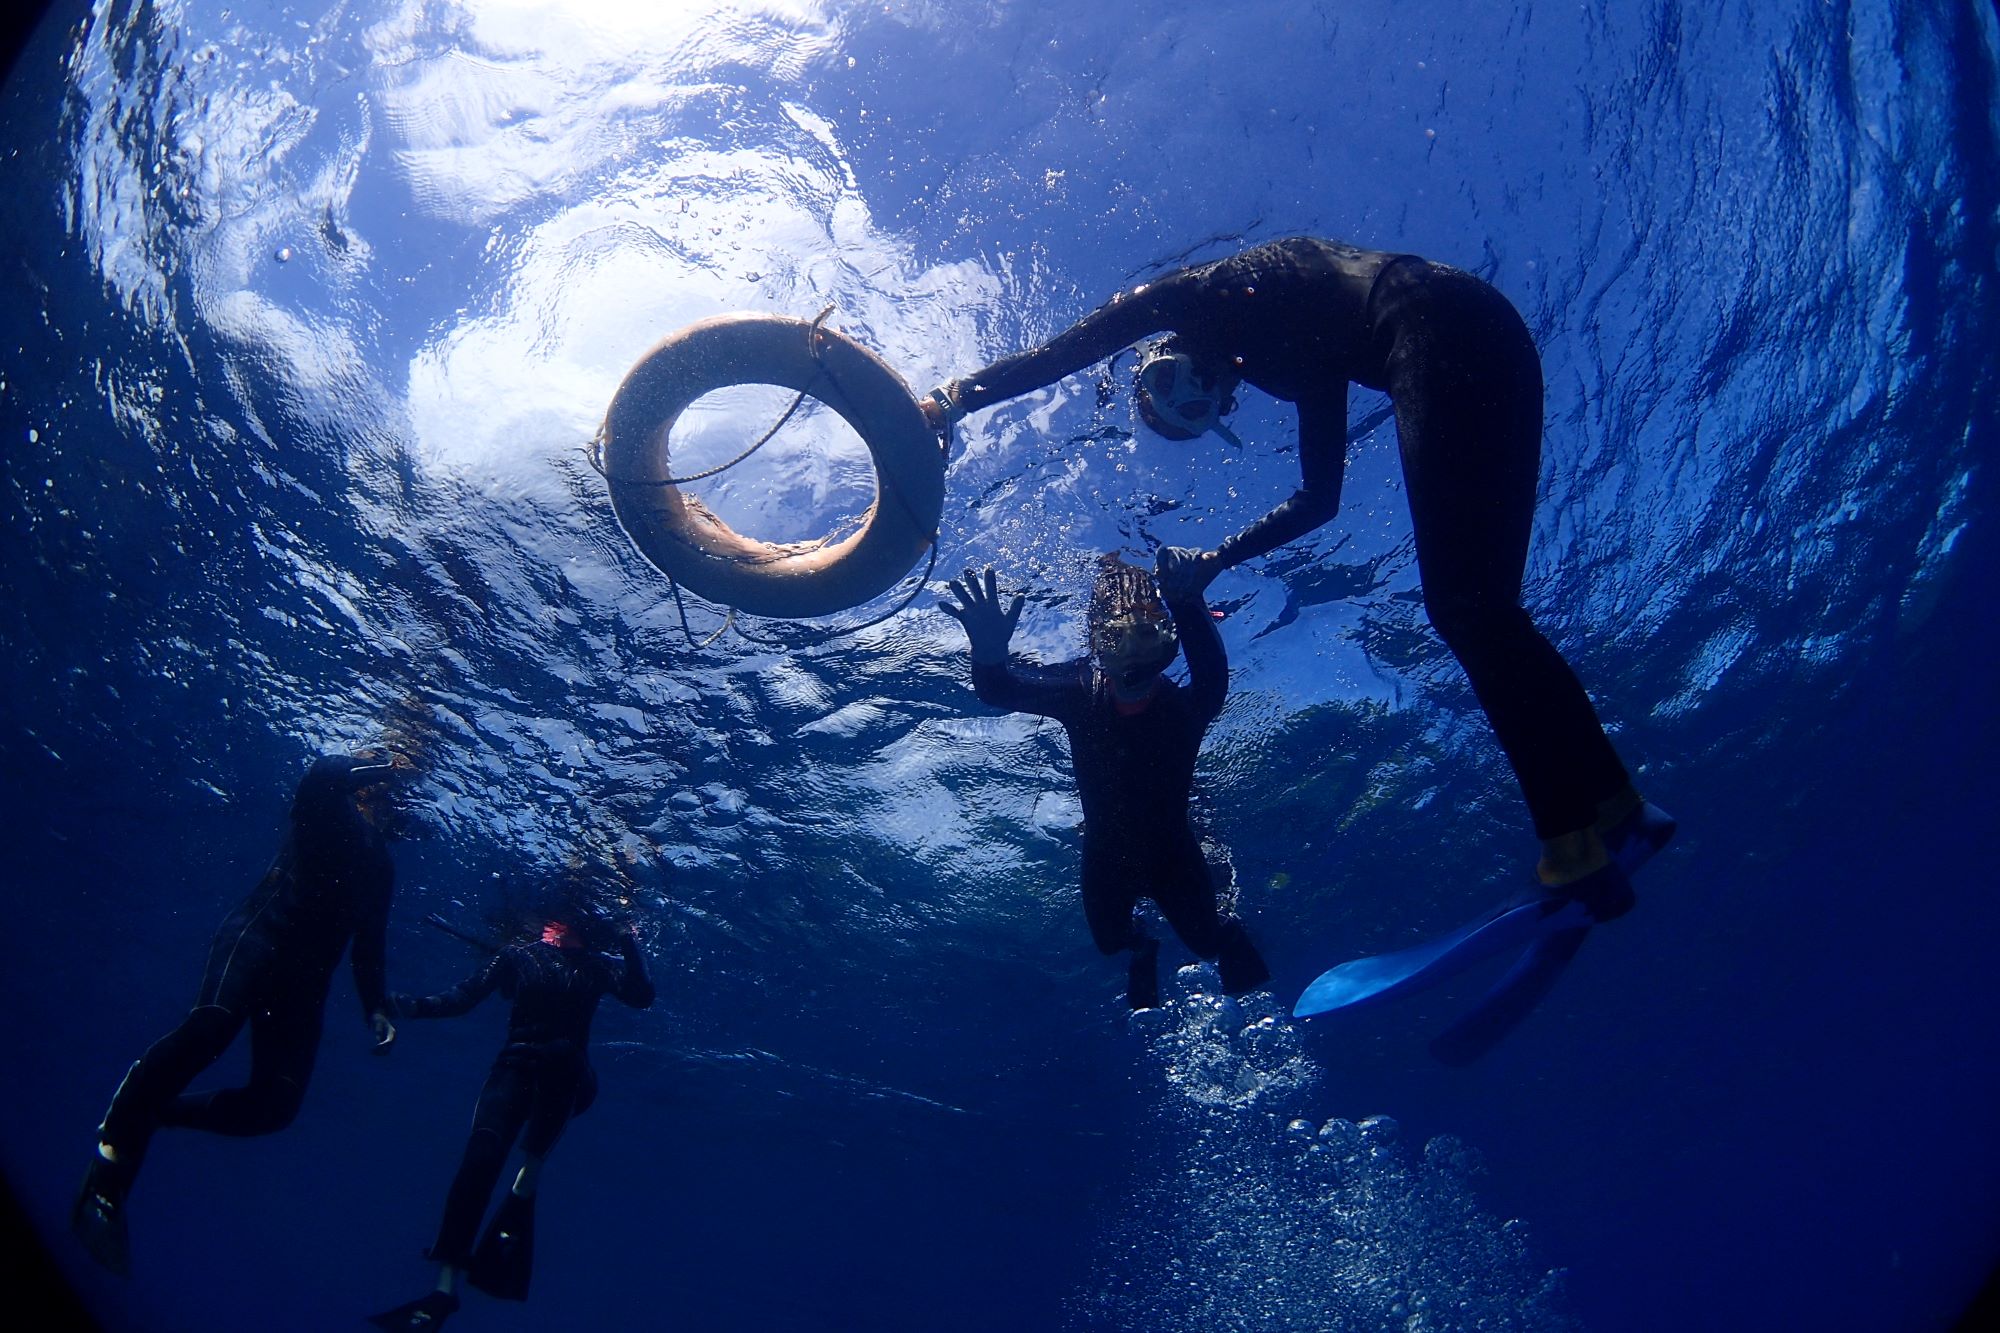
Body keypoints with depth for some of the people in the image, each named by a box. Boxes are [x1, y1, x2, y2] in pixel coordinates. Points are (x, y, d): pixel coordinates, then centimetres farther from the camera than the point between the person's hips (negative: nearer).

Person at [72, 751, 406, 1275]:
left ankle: (152, 1112, 9)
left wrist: (377, 1010, 13)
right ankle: (110, 1165, -28)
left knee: (275, 1105, -12)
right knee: (212, 1025, -35)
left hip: (306, 977, 6)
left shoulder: (381, 863, 27)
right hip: (260, 933, -5)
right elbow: (323, 773, -15)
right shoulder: (330, 811, 12)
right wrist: (381, 764, -3)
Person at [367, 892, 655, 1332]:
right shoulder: (519, 956, 11)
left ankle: (522, 1194, -23)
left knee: (561, 1050, -31)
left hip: (567, 1080, 2)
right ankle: (445, 1288, -23)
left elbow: (641, 996, -1)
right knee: (483, 1151, -22)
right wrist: (411, 1006, -13)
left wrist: (629, 944, -8)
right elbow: (463, 997, 2)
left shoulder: (597, 967, 13)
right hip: (517, 1069, -2)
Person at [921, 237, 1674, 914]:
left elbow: (1067, 350, 11)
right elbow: (1319, 498, 30)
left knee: (1463, 604, -13)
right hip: (1498, 339, 9)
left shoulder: (1197, 295, 17)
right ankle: (1608, 807, 2)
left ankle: (1592, 816, -16)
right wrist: (1219, 558, 30)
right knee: (1478, 607, 5)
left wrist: (959, 398, 14)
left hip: (1436, 325, -9)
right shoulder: (1301, 362, 32)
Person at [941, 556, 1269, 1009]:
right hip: (1107, 855, 2)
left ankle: (1228, 932, 50)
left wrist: (1188, 608, -73)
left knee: (1207, 940, 11)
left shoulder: (1184, 705, -30)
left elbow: (1212, 674, -53)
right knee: (1109, 939, 21)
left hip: (1171, 851, -2)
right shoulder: (1082, 695, -26)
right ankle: (1143, 949, 59)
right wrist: (989, 653, -63)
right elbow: (998, 690, -38)